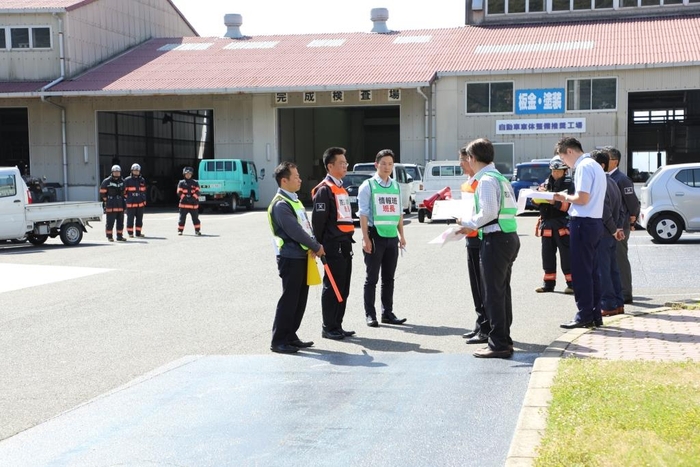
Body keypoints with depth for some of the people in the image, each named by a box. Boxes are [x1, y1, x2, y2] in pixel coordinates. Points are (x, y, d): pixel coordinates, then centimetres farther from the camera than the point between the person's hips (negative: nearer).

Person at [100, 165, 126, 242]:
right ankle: (109, 236, 2)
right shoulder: (107, 181, -4)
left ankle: (119, 236, 14)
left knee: (120, 221, 7)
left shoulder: (122, 181, 12)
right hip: (111, 206, -5)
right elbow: (102, 193, -2)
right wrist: (107, 201, -3)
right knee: (110, 222, -4)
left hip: (120, 206, 5)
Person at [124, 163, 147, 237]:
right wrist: (128, 198, -5)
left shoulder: (142, 180, 12)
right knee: (130, 218, -2)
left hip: (140, 203, 4)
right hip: (130, 203, -4)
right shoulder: (127, 180, -2)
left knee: (139, 218, 7)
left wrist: (144, 200, 13)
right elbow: (124, 191, 0)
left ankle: (138, 233, 14)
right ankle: (130, 233, 4)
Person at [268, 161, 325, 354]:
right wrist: (316, 247, -10)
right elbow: (295, 231, -20)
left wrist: (313, 246, -1)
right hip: (290, 258, -9)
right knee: (289, 299, -6)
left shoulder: (294, 200, 15)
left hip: (301, 256, 9)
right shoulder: (281, 204, -16)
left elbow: (306, 226, 15)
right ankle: (278, 341, 1)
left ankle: (290, 337, 21)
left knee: (300, 299, 13)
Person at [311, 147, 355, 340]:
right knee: (332, 287, -3)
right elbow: (318, 220, -15)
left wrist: (348, 242, 19)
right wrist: (319, 246, -15)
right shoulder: (324, 190, -12)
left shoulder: (341, 188, 18)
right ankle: (329, 328, 4)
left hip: (345, 245, 9)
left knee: (343, 288, 13)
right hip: (333, 246, -9)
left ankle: (337, 326, 21)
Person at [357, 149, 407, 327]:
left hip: (392, 236, 5)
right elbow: (363, 213, -8)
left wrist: (401, 235, 13)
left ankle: (388, 313, 18)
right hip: (375, 235, -5)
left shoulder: (396, 186, 14)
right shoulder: (368, 186, -4)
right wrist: (366, 238, -14)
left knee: (389, 278, 11)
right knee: (372, 278, -1)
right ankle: (370, 315, 5)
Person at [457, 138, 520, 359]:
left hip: (495, 240, -10)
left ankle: (499, 344, -2)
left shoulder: (486, 180, -13)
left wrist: (469, 223, -5)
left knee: (493, 293, -5)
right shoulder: (501, 178, 16)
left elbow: (489, 212, -22)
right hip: (509, 237, 10)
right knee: (502, 291, 16)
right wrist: (474, 225, 16)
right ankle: (504, 339, 24)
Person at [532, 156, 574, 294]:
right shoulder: (546, 183, 15)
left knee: (566, 256, -4)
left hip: (562, 224, -6)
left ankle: (572, 284, 2)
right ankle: (548, 283, 20)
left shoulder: (569, 184, -3)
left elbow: (570, 204, -14)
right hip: (546, 224, 6)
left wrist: (556, 202, -25)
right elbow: (535, 200, 12)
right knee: (547, 255, 11)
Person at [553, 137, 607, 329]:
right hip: (595, 222, 10)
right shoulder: (595, 166, 18)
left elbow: (582, 198, -21)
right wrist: (569, 199, 12)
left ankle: (584, 316, -1)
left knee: (581, 272, -4)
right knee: (592, 271, 13)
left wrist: (565, 197, -4)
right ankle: (595, 315, 17)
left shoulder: (583, 167, -13)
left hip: (583, 222, -10)